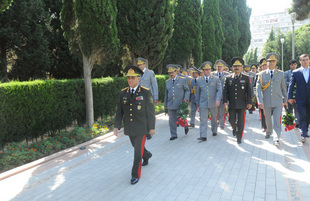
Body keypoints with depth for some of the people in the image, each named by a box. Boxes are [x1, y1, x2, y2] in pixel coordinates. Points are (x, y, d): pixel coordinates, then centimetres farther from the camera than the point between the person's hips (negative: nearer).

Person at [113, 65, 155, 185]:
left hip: (141, 128, -5)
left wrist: (152, 127, -8)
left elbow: (150, 111, -8)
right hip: (129, 128, 5)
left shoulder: (145, 92, -11)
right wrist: (116, 126, -3)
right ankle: (147, 155, 54)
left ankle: (136, 175, 13)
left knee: (138, 151, -2)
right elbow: (119, 111, 4)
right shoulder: (123, 93, 0)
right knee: (136, 146, 23)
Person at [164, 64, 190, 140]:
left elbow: (187, 90, 4)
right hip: (171, 105, 3)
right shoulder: (167, 81, 13)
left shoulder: (182, 80, 2)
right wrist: (165, 104, 19)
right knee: (172, 120, 3)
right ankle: (173, 135, 14)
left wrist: (186, 98, -13)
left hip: (180, 104, -3)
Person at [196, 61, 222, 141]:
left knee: (214, 118, 16)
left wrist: (218, 99, -20)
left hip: (213, 103, 0)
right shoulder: (199, 80, 4)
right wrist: (197, 104, 11)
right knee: (203, 120, -5)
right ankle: (203, 136, -4)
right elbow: (197, 93, 10)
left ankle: (214, 131, 38)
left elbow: (219, 90, -5)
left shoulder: (216, 79, 0)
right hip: (203, 104, 0)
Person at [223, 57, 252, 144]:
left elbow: (249, 91, 2)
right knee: (231, 120, 7)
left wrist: (249, 102, -4)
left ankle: (239, 138, 13)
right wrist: (225, 101, -6)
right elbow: (225, 90, 4)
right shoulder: (228, 78, 6)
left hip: (242, 104, -1)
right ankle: (234, 129, 40)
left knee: (241, 121, 0)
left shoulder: (246, 78, 4)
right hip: (231, 104, 1)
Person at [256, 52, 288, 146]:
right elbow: (258, 88, -6)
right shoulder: (262, 74, -1)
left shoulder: (280, 73, 3)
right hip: (266, 102, 0)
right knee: (268, 120, 15)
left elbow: (283, 87, 10)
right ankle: (268, 132, 38)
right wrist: (260, 101, -15)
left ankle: (277, 138, 2)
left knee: (277, 120, -7)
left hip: (277, 102, 0)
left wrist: (285, 99, 15)